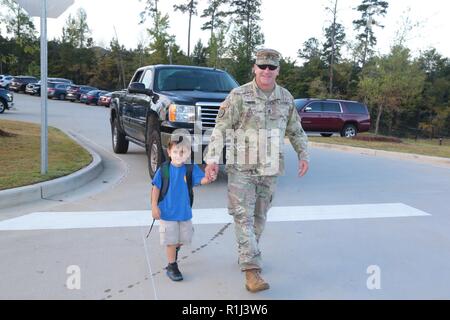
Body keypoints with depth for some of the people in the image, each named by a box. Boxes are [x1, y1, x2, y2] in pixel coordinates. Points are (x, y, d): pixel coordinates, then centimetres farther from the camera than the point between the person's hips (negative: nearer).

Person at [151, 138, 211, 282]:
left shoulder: (191, 169, -8)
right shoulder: (164, 169, -9)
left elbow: (202, 179, -20)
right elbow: (156, 188, -3)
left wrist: (209, 177, -43)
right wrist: (154, 206, -6)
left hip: (185, 212, 3)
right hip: (167, 212, -3)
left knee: (184, 238, 19)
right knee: (171, 240, 3)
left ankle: (175, 248, 52)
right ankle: (172, 267, 19)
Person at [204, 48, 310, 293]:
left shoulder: (286, 98, 7)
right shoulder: (239, 96, -7)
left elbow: (295, 130, 19)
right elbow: (221, 129, -8)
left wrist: (303, 154, 10)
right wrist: (212, 159, -16)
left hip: (270, 169, 4)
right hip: (242, 168, -4)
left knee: (259, 216, 13)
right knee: (243, 217, -7)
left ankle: (246, 255, 32)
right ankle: (252, 270, -6)